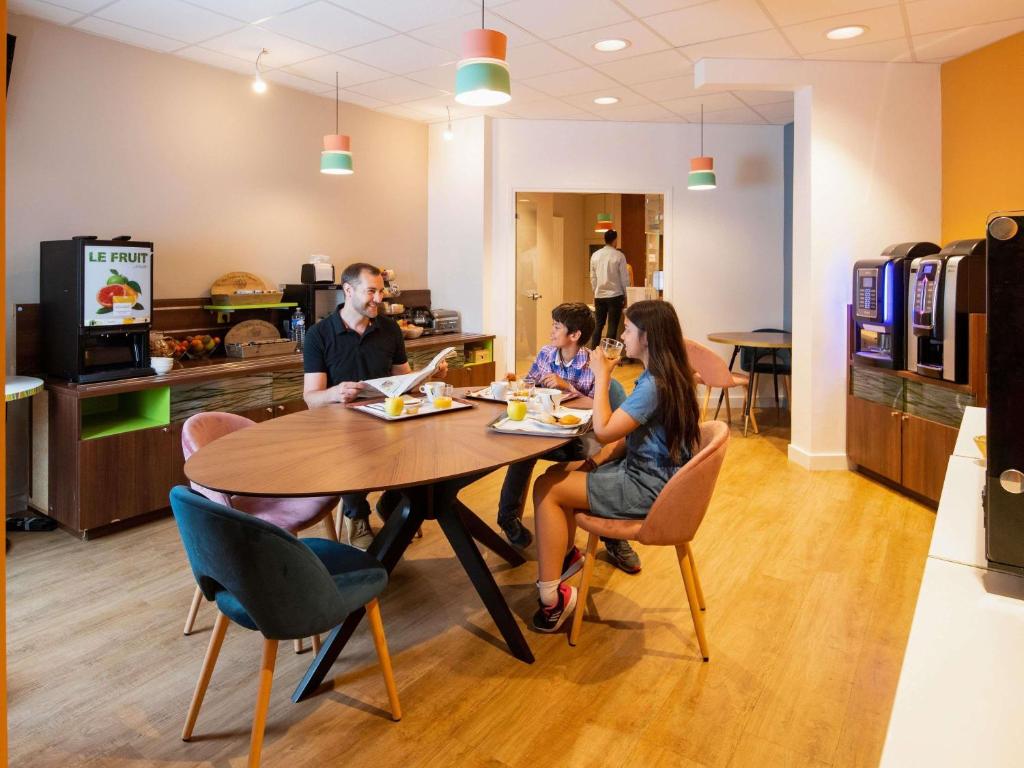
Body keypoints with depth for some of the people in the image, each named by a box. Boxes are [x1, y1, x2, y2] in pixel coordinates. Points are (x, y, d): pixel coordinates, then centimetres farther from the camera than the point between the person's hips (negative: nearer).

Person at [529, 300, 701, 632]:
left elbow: (604, 430, -24)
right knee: (557, 473, 14)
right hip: (644, 470, 10)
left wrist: (601, 376, -16)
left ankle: (552, 597, -4)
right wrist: (599, 458, 1)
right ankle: (567, 553, 28)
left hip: (646, 488, -10)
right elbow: (629, 434, 12)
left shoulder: (654, 385, -25)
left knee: (547, 489, -10)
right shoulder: (666, 375, 7)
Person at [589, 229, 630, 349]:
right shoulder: (619, 255, -8)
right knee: (612, 326, 2)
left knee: (599, 325, 13)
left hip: (599, 296, 4)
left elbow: (593, 277, 9)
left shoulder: (595, 255, 4)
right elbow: (624, 278, -4)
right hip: (615, 295, -4)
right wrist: (625, 295, 6)